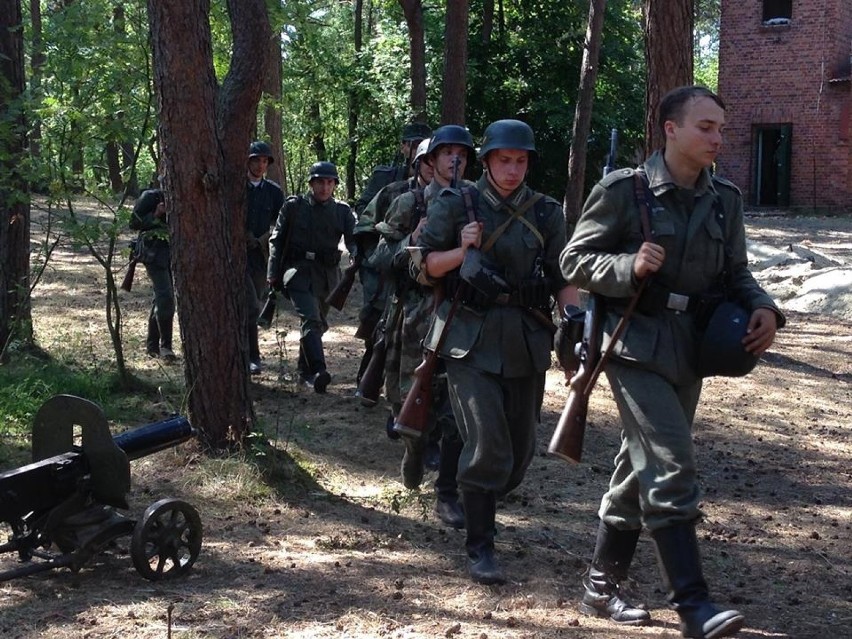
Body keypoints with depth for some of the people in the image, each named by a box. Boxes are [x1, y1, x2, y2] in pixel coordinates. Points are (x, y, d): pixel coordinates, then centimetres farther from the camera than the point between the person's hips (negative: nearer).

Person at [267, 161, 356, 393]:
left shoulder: (342, 211, 7)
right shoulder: (293, 206, 2)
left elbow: (353, 239, -3)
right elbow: (276, 240, 5)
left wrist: (356, 255, -26)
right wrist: (273, 273, -1)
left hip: (328, 275, 4)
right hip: (300, 271, -4)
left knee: (319, 324, 14)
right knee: (311, 319, -20)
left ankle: (305, 370, 29)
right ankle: (318, 371, -32)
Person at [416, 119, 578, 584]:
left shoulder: (546, 214, 7)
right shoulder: (456, 206, 1)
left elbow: (563, 279, 5)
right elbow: (425, 263, 4)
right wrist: (462, 252, -14)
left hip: (526, 340, 4)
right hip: (471, 338, -3)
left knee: (520, 448, 11)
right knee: (487, 444, -13)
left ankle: (481, 505, 39)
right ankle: (479, 548, -3)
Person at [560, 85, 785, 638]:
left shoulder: (725, 198, 7)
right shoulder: (624, 190, -9)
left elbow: (735, 273, 14)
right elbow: (575, 261, -6)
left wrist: (762, 307, -6)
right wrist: (631, 267, -23)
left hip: (690, 350, 6)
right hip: (637, 344, -6)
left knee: (642, 468, 13)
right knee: (672, 467, -15)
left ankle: (602, 586, 25)